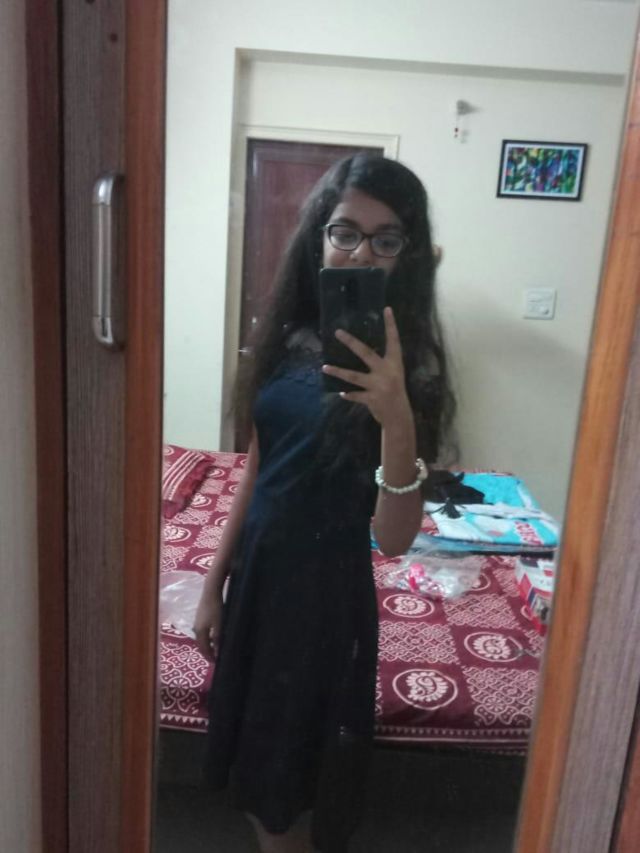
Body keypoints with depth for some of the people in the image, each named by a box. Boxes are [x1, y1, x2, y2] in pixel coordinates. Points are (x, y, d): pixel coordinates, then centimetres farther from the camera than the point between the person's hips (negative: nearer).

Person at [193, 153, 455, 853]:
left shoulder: (403, 365, -16)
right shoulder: (290, 339, 0)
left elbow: (393, 539, -22)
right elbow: (257, 470, 7)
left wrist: (397, 420, -37)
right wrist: (215, 583, 9)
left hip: (327, 587, -5)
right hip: (259, 571, 6)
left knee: (291, 788, 14)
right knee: (252, 763, 24)